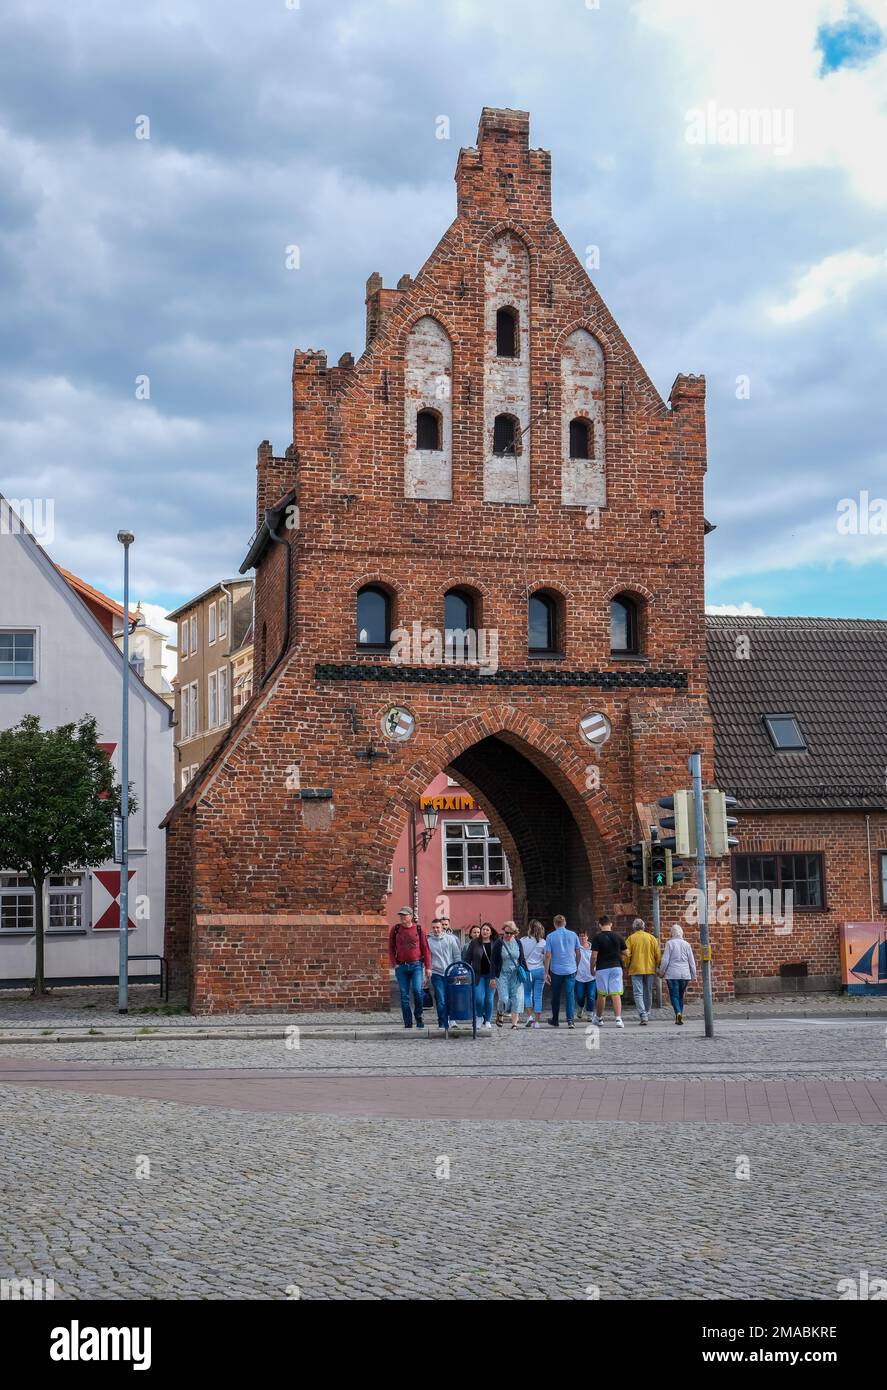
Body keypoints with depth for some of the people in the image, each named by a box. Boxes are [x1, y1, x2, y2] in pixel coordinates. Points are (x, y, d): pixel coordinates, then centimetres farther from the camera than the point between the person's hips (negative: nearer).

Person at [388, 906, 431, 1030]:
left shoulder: (418, 929, 2)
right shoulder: (395, 929, 6)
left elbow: (425, 949, 4)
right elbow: (391, 948, 10)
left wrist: (428, 967, 0)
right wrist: (394, 963, -2)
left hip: (416, 965, -2)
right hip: (401, 967, 2)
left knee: (417, 990, -16)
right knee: (404, 995, 2)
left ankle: (419, 1016, 6)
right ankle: (408, 1023, 7)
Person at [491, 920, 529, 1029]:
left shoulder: (518, 942, 5)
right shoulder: (498, 944, -4)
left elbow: (522, 959, 15)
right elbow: (494, 962, -3)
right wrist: (493, 977, -7)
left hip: (516, 974, 3)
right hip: (502, 974, -3)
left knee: (516, 997, -6)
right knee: (504, 999, -11)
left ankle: (514, 1022, -3)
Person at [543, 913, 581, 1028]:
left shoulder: (550, 936, -3)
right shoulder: (573, 935, 3)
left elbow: (548, 955, -6)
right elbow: (578, 953, 10)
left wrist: (546, 973, -2)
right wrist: (577, 966, 25)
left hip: (556, 970, -1)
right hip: (571, 969, 1)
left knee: (556, 996, 13)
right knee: (570, 995, -1)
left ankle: (555, 1021, 24)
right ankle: (570, 1020, -13)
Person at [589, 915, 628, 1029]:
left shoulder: (597, 938, -8)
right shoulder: (619, 937, 2)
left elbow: (594, 956, -10)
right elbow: (624, 954, 8)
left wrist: (592, 969, 3)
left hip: (602, 969, -2)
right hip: (616, 967, 2)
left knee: (601, 995, 10)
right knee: (616, 994, -1)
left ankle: (599, 1018, 24)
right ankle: (618, 1019, -12)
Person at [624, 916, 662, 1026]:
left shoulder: (631, 938, -3)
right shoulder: (651, 938, 3)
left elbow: (627, 955, -5)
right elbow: (658, 954, 2)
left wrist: (628, 967, 9)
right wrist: (657, 967, 13)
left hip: (636, 969, -3)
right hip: (650, 969, 3)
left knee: (638, 993, -4)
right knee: (648, 993, 14)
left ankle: (642, 1014, -19)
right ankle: (646, 1015, 21)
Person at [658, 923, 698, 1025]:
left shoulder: (670, 943, -4)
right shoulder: (687, 944, 8)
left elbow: (665, 960, -6)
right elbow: (692, 962, 9)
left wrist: (661, 972, 7)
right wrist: (693, 976, 16)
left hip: (672, 974, -4)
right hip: (685, 974, 4)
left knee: (674, 995, -2)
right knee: (681, 996, 14)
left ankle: (678, 1012, -23)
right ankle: (679, 1017, 13)